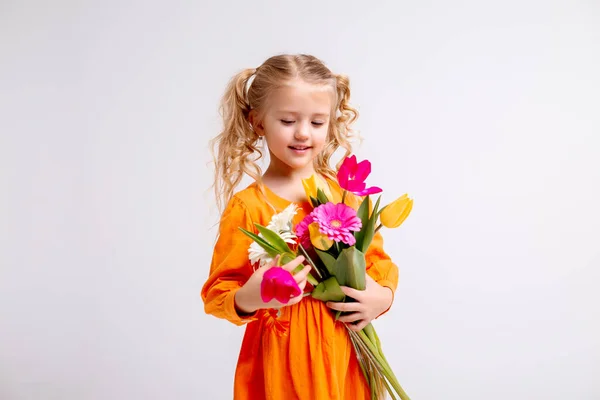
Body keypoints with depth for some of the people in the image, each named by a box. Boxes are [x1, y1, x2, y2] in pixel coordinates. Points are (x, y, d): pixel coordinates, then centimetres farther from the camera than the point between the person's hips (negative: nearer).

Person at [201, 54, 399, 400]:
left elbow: (378, 257, 10)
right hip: (283, 356, -3)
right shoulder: (247, 206, -11)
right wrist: (248, 299, -29)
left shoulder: (345, 192, 1)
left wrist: (383, 296, -10)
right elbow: (217, 292, -9)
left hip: (345, 353, 4)